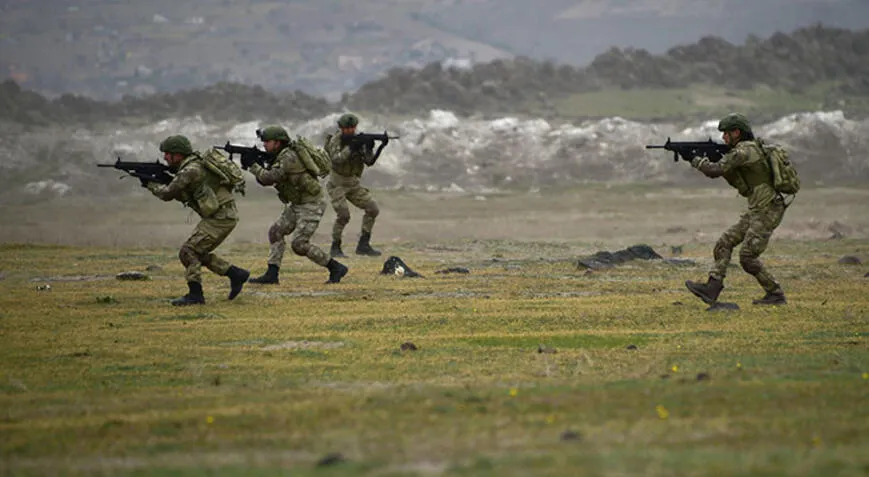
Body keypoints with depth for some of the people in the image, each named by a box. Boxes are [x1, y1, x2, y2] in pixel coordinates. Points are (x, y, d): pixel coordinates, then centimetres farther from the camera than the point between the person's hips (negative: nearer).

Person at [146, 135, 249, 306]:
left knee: (189, 252, -9)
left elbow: (168, 194, -15)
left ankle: (195, 295, -6)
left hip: (221, 218, -10)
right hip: (222, 215, 10)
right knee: (199, 253, 17)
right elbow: (180, 195, 21)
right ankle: (236, 274, 21)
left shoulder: (190, 171, -18)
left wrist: (151, 184, 3)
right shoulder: (195, 164, 13)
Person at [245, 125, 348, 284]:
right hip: (297, 205, 10)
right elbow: (265, 181, 11)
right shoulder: (279, 158, 10)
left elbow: (269, 178, -27)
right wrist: (257, 166, -7)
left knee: (299, 244, -13)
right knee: (276, 231, 4)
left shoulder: (289, 158, -21)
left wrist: (252, 165, -14)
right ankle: (272, 274, 4)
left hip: (311, 205, -10)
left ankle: (336, 268, -4)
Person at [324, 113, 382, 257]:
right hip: (337, 184, -6)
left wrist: (368, 149, -24)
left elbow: (369, 161, -5)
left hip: (353, 184, 6)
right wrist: (350, 148, -38)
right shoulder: (336, 139, -12)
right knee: (343, 215, -20)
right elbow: (336, 159, -28)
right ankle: (335, 248, -5)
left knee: (373, 209, -4)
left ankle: (363, 245, 2)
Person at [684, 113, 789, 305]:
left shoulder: (745, 150, -17)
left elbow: (716, 170, -22)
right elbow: (738, 182, 20)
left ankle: (776, 294, 1)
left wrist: (697, 161, -2)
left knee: (747, 257, -9)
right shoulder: (750, 149, 15)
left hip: (767, 212, -10)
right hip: (756, 211, 10)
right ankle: (711, 289, 0)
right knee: (725, 243, 6)